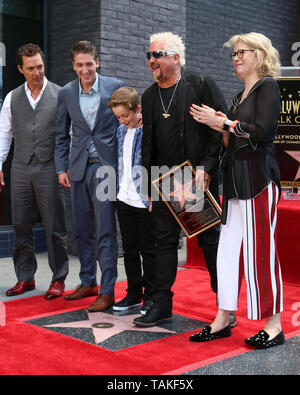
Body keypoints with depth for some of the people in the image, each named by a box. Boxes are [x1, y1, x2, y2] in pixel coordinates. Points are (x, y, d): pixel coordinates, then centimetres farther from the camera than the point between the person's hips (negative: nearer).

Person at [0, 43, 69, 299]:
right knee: (21, 225, 8)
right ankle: (25, 278, 20)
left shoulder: (59, 95, 0)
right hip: (21, 170, 3)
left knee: (54, 227, 1)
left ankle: (59, 279, 13)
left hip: (49, 169, -3)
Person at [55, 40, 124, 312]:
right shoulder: (66, 93, 6)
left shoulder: (115, 87, -3)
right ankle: (88, 282, 26)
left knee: (105, 231, -6)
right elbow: (62, 135, 12)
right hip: (79, 168, 4)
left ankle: (107, 291, 1)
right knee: (82, 230, 12)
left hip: (106, 166, -4)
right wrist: (61, 168, 6)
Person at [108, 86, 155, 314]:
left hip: (145, 201, -7)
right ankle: (134, 294, 25)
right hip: (125, 199, 7)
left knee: (148, 250, 5)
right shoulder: (122, 130, 10)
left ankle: (150, 296, 18)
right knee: (130, 250, 14)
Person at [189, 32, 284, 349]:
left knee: (260, 249, -5)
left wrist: (221, 123, -11)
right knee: (228, 249, 7)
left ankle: (274, 325, 6)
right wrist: (222, 126, 3)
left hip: (258, 177, -8)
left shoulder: (267, 86, -3)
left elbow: (262, 130, -17)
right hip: (236, 180, 8)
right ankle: (222, 321, 15)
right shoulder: (240, 95, 21)